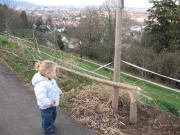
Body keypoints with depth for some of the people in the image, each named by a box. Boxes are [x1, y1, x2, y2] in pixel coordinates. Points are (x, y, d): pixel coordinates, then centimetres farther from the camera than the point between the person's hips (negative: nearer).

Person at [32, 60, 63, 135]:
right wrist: (49, 103, -42)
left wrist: (59, 92, 20)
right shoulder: (41, 84, -36)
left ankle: (50, 124, 56)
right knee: (47, 118, 13)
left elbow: (55, 87, 17)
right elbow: (41, 96, -41)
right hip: (46, 107, -9)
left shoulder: (51, 80, -3)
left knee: (53, 115, 29)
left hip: (52, 104, 9)